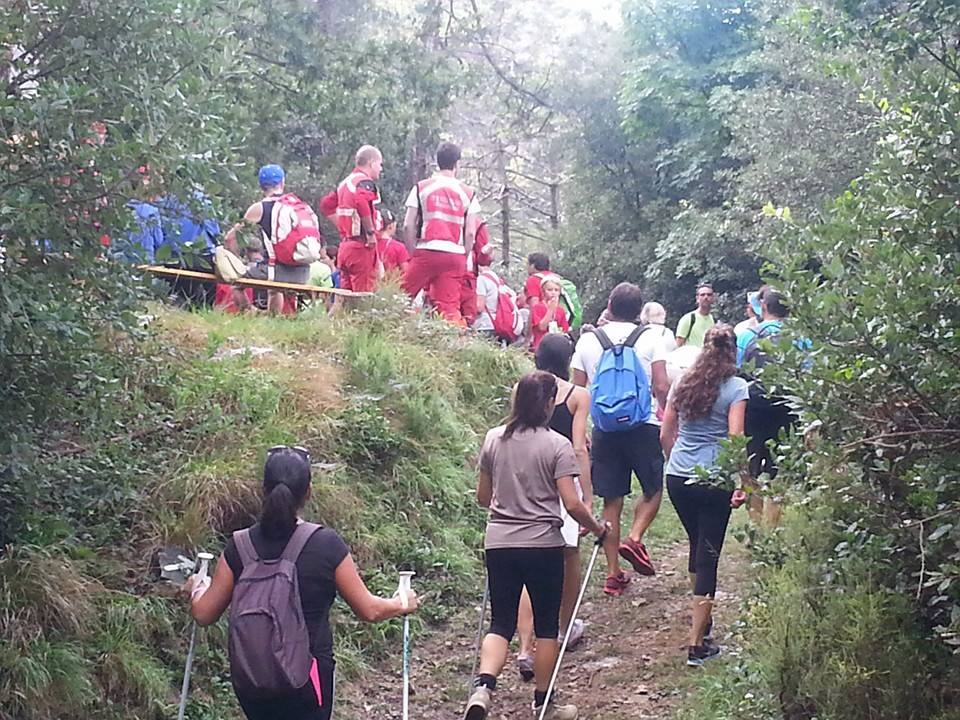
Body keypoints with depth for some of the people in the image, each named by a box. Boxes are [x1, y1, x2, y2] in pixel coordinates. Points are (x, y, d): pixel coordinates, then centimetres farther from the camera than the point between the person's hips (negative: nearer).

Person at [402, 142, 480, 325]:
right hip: (455, 255, 1)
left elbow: (408, 226, 2)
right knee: (450, 306, 0)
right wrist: (464, 259, 13)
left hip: (426, 251, -1)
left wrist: (413, 254, 10)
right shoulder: (468, 193, 9)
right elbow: (471, 233, 3)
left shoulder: (421, 187, 7)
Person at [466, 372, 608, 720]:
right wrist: (596, 527, 4)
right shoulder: (557, 445, -9)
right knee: (546, 626, 13)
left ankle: (483, 685, -16)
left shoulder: (494, 439, 3)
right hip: (543, 547, -3)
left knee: (501, 624, 9)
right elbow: (572, 504, -13)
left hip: (499, 545, 3)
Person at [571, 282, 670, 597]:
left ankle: (613, 573, 10)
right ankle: (634, 539, -10)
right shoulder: (650, 340, -3)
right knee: (654, 488, 14)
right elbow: (662, 387, -10)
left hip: (604, 427, 3)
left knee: (612, 501, 8)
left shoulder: (587, 341, 4)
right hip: (644, 425, -3)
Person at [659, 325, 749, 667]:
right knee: (708, 555, -1)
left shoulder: (683, 383, 8)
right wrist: (741, 484, -11)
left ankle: (701, 617, 40)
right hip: (714, 481, -5)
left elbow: (665, 435, 11)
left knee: (698, 545, 24)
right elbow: (735, 439, -15)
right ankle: (696, 642, -1)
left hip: (678, 478, 5)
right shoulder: (736, 387, -7)